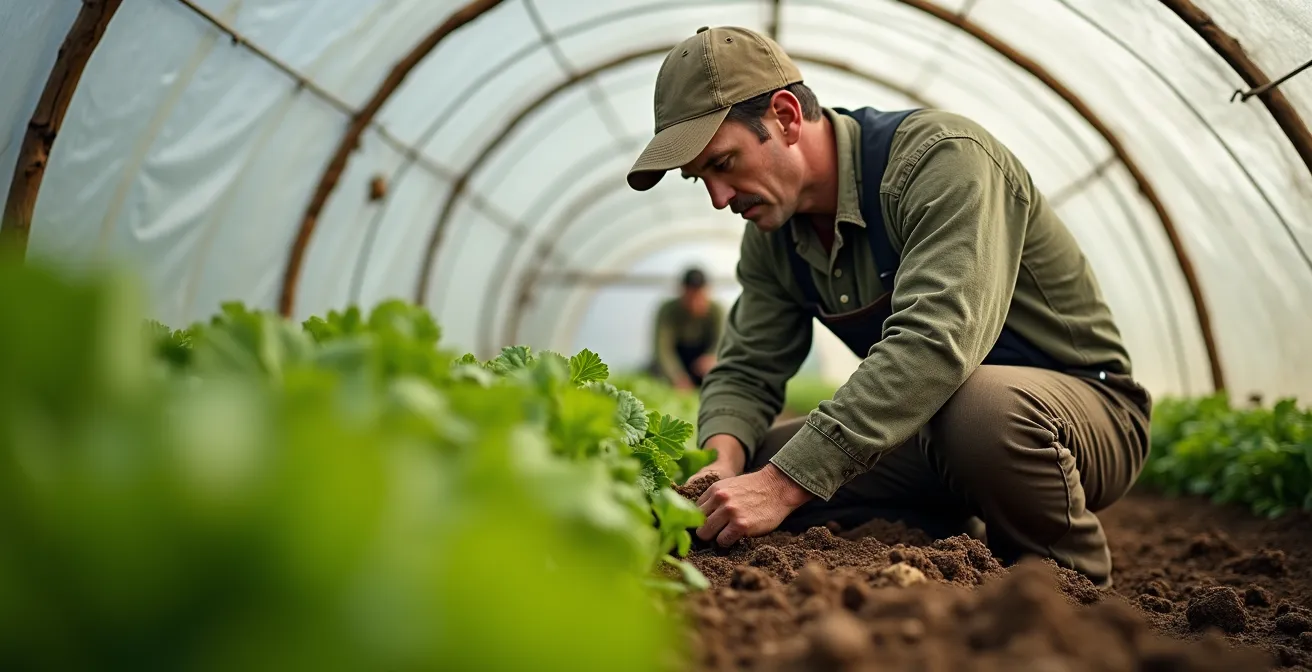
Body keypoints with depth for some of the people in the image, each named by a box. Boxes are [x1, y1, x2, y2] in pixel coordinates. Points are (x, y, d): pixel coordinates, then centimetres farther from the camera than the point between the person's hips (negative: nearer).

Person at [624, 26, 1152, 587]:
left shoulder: (941, 156, -25)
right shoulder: (770, 234, 0)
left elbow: (935, 343, -39)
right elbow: (746, 370, 1)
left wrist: (785, 482, -42)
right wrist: (723, 459, -24)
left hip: (1087, 405, -6)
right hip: (936, 428, 7)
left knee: (985, 404, -41)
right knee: (748, 465, -6)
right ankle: (964, 540, 5)